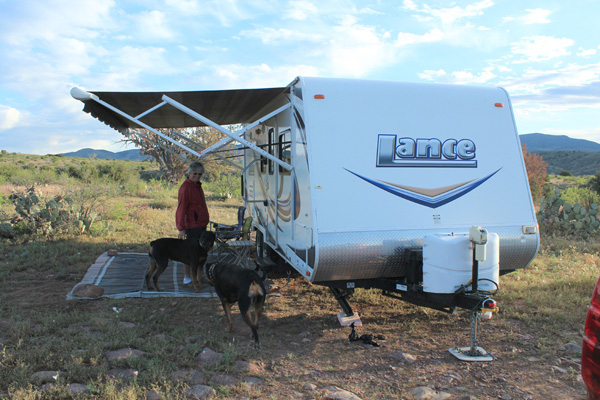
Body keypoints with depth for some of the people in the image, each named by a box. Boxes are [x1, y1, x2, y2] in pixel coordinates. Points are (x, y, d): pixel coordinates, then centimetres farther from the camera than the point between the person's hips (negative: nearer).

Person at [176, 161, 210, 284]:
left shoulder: (197, 185, 16)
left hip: (201, 225, 10)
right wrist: (181, 228, -20)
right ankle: (187, 277, 6)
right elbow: (181, 209, -17)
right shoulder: (185, 187, -14)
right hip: (192, 226, -9)